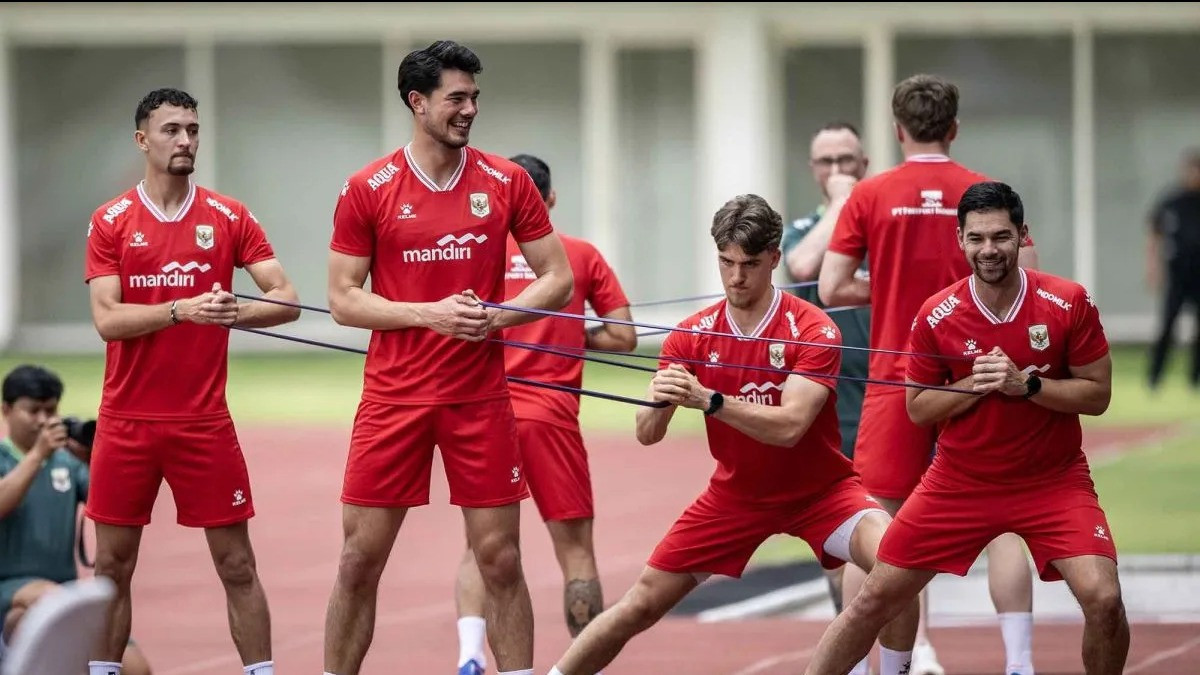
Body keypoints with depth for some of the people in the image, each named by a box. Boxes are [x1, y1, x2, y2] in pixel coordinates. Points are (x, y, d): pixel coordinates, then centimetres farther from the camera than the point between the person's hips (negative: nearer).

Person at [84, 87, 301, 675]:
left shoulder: (228, 218, 2)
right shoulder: (111, 222, 1)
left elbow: (285, 301, -2)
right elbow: (107, 319, -9)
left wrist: (234, 313, -22)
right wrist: (182, 309, -22)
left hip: (204, 422, 0)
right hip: (127, 422, 0)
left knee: (236, 566, 1)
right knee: (112, 565, 6)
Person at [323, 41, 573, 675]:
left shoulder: (506, 181, 2)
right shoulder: (368, 189, -2)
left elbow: (558, 279, 5)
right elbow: (343, 299, -2)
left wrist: (496, 315, -12)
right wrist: (429, 314, -15)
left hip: (481, 399, 1)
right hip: (394, 396, -1)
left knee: (500, 560, 1)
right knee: (359, 561, 1)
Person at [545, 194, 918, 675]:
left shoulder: (812, 329, -19)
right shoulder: (693, 336, -8)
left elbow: (789, 427, -31)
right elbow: (647, 435, -11)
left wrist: (707, 399, -44)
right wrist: (658, 402, -35)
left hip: (819, 490, -3)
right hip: (737, 494, 3)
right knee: (642, 604, -1)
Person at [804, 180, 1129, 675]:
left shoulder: (1069, 304, -12)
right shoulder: (936, 316, -9)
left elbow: (1098, 395, -8)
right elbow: (918, 410, 0)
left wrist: (1025, 384, -22)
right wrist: (976, 384, -18)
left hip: (1053, 480, -1)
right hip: (959, 482, 1)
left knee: (1102, 597, -20)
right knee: (874, 599, 2)